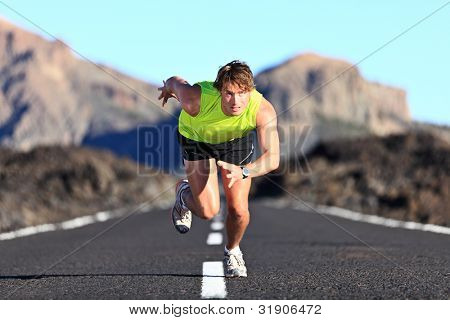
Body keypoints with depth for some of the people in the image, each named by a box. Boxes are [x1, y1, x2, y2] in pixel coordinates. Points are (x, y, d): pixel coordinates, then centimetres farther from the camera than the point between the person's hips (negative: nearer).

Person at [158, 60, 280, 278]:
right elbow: (176, 82, -17)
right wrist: (168, 88, 7)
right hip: (196, 138, -1)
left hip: (237, 140, 1)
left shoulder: (263, 110, -39)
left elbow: (272, 158, -46)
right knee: (208, 211, -11)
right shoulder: (196, 99, -41)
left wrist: (243, 172, -64)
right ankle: (183, 193, 26)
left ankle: (232, 251, 30)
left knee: (239, 210, -4)